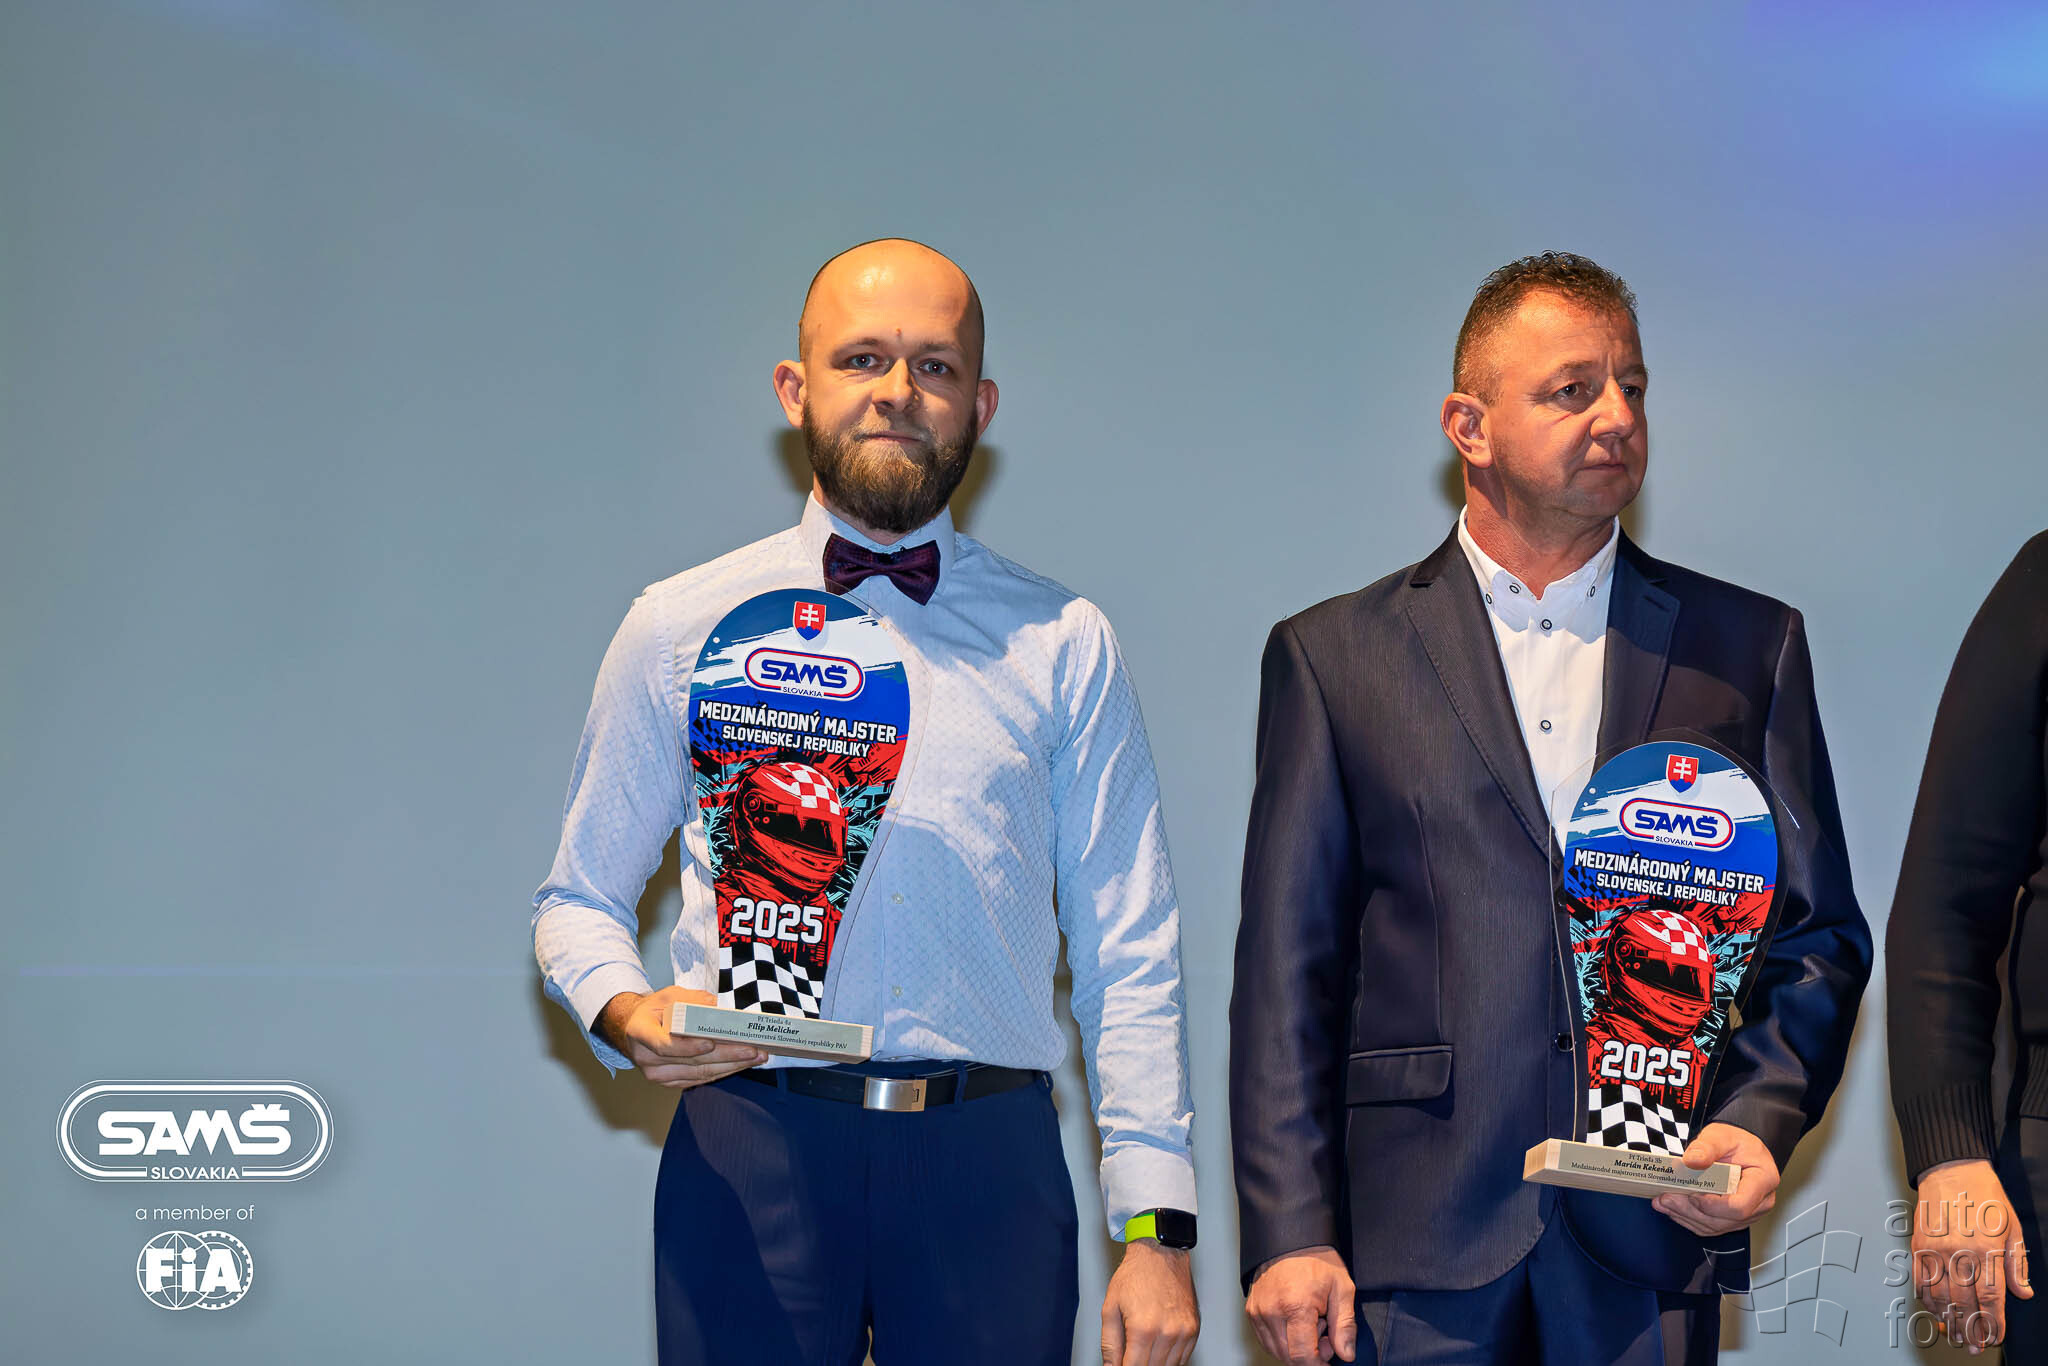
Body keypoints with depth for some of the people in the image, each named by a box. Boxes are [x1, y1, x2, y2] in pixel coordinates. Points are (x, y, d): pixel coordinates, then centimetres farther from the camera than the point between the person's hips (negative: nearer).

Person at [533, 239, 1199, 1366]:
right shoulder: (680, 629, 9)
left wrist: (1155, 1228, -2)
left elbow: (1130, 956, 6)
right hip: (752, 1149, 0)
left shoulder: (1062, 646, 10)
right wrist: (621, 1011, -10)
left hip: (989, 1158, 1)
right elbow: (578, 899, 13)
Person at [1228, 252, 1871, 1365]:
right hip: (1416, 1246, -1)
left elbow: (1819, 935, 11)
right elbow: (1286, 973, 2)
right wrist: (1288, 1235, -6)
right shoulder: (1331, 656, 6)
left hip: (1654, 1237, 1)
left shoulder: (1748, 646, 10)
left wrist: (1761, 1122, -6)